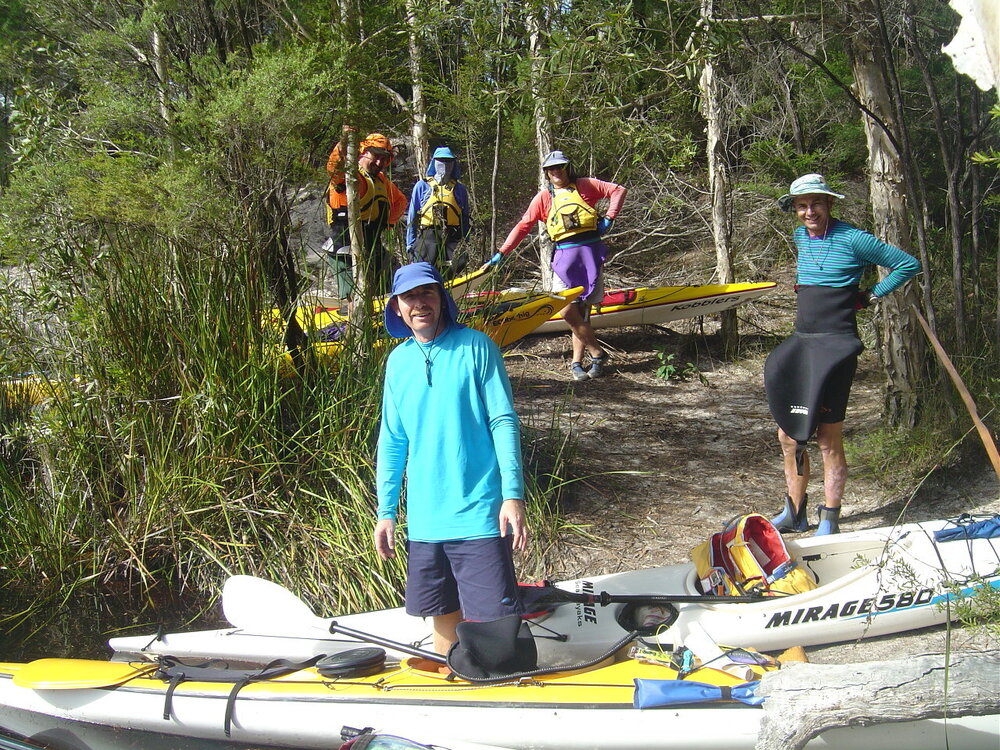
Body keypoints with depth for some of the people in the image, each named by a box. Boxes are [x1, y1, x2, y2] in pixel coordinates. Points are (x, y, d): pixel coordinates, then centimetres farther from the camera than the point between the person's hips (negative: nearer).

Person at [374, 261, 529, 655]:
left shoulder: (474, 347, -5)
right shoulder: (398, 361, 8)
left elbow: (504, 422, -7)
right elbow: (392, 441, 14)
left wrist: (513, 495, -15)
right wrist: (386, 511, 10)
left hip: (478, 515, -5)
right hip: (424, 519, 5)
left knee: (493, 620, -5)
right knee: (444, 615, 15)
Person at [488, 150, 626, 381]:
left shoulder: (585, 186, 9)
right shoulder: (544, 198, 13)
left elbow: (617, 190, 10)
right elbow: (523, 226, 10)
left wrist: (609, 218, -2)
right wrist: (501, 253, 4)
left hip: (591, 251, -2)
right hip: (564, 255, 2)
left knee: (582, 310, -6)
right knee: (566, 310, -11)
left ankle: (577, 361, 3)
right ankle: (597, 353, 1)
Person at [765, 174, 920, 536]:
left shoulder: (852, 239, -9)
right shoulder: (800, 237, 12)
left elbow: (908, 264, -3)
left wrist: (871, 295, -1)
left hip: (835, 345, -7)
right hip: (800, 342, 7)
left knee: (829, 438, -3)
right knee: (789, 435, 8)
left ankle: (829, 521, 7)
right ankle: (794, 513, 22)